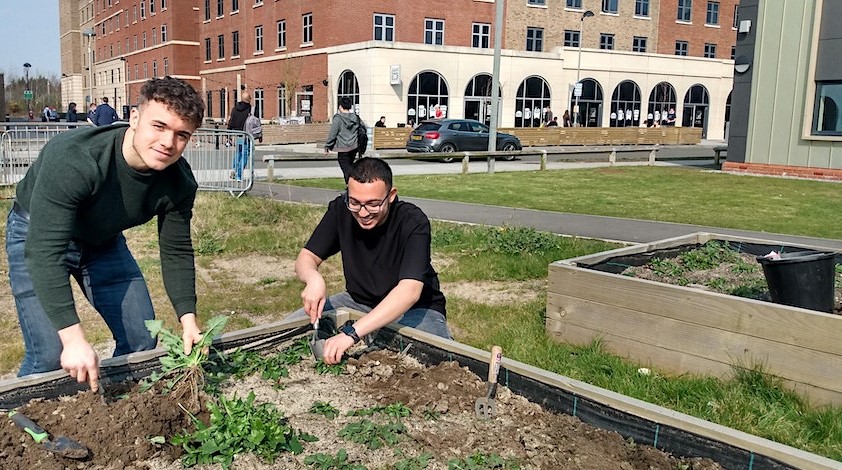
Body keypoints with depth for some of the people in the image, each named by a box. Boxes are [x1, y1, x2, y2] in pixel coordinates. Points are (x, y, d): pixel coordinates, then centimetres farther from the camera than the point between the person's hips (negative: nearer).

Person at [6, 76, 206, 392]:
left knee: (143, 342, 3)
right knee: (48, 358, -15)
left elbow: (176, 253, -9)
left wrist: (188, 319, -20)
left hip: (104, 241, 5)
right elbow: (45, 251, -41)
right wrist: (73, 338, -46)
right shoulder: (73, 159, -39)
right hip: (36, 235, -5)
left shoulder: (179, 184, -21)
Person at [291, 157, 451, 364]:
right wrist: (314, 278, -34)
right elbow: (306, 257, -7)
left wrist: (352, 333, -50)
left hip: (414, 309, -4)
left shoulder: (413, 222, -27)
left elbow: (410, 291, -39)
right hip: (359, 301, 4)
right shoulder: (341, 210, -12)